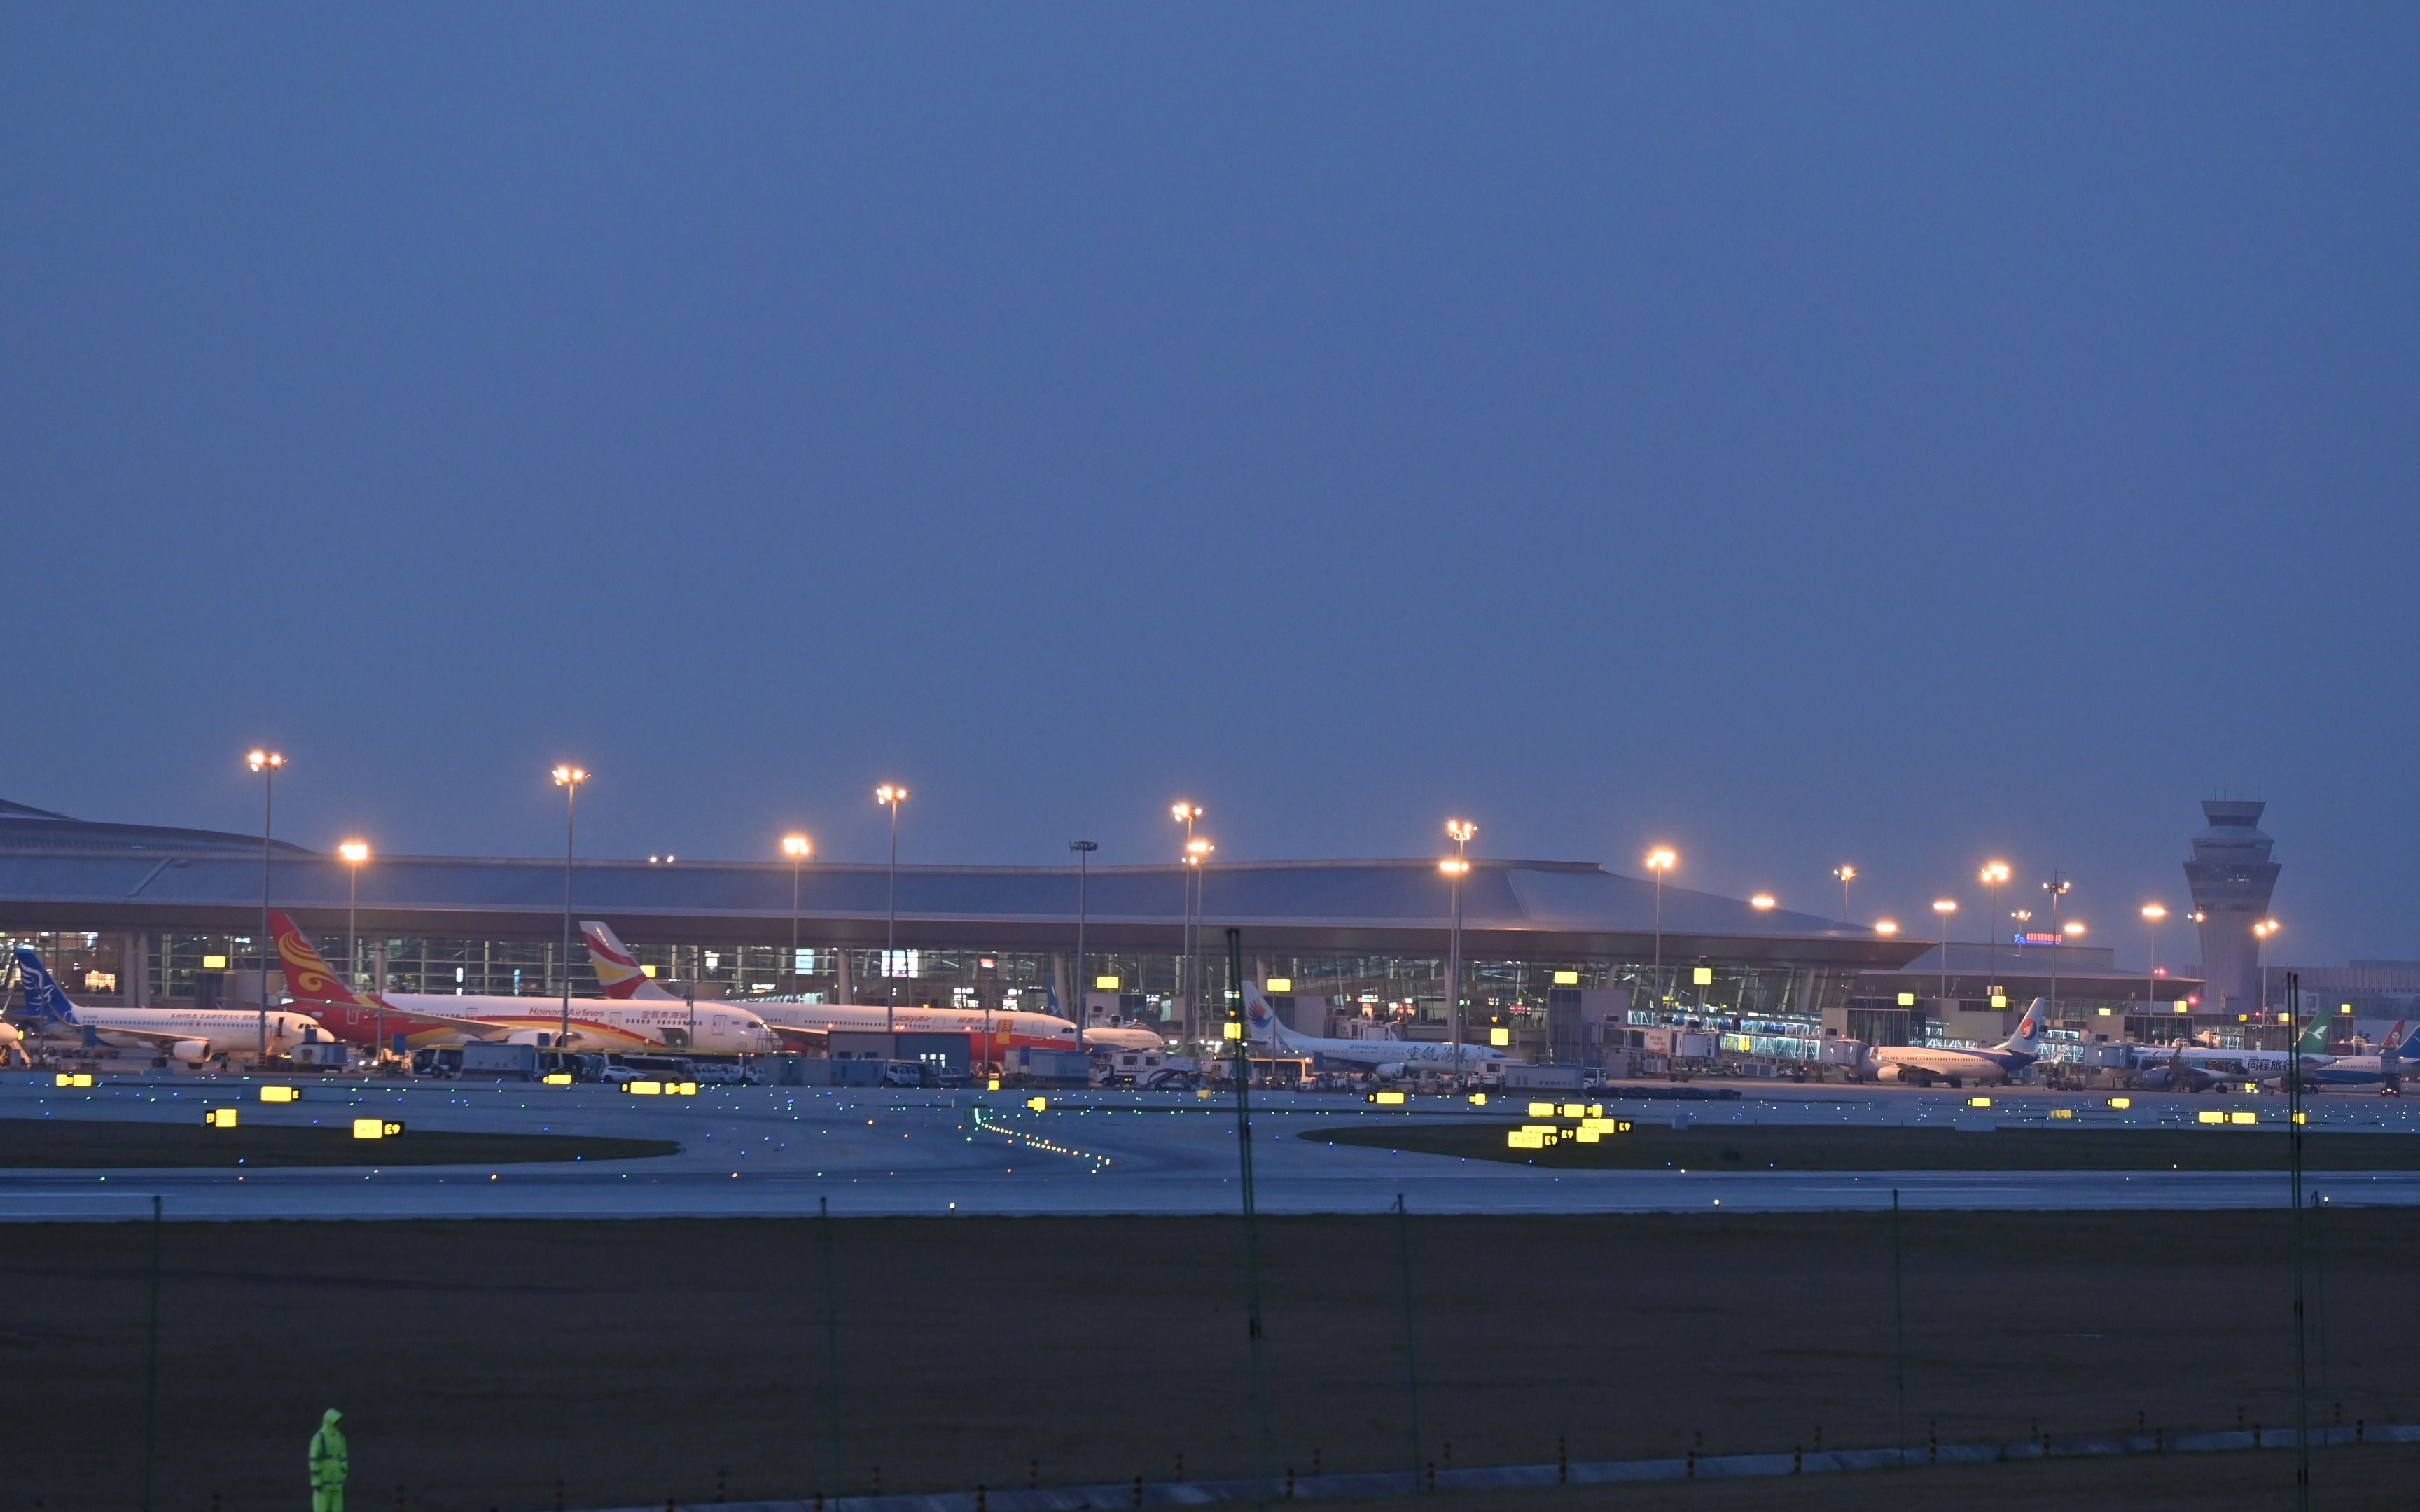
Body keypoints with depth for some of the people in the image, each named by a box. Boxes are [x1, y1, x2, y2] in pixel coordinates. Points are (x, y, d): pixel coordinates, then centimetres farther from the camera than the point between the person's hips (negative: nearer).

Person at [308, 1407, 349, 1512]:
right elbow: (314, 1461, -16)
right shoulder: (318, 1438, -14)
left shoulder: (340, 1437, 9)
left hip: (335, 1482, 7)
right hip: (322, 1481, -7)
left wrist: (343, 1480, 12)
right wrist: (316, 1482, -19)